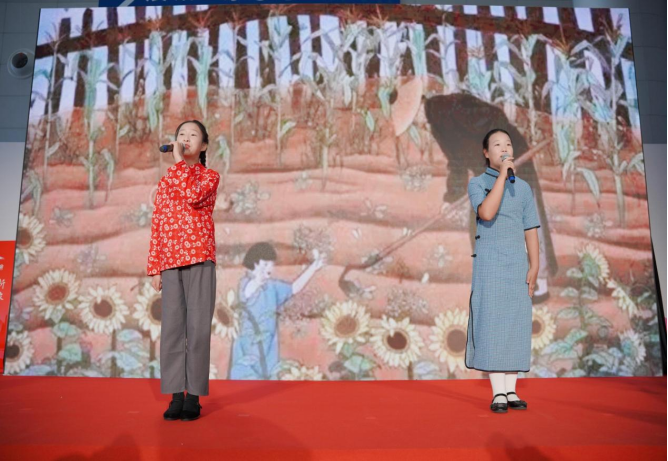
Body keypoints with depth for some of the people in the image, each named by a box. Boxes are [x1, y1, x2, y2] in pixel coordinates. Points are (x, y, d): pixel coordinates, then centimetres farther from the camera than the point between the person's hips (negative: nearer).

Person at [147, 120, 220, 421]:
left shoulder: (210, 176, 9)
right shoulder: (165, 180, 19)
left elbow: (193, 197, -15)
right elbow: (156, 224, 14)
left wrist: (179, 161, -6)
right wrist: (154, 266, 6)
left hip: (200, 258, -3)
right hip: (170, 261, 3)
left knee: (198, 326, -4)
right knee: (172, 327, 1)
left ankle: (194, 396, 3)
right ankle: (176, 395, 8)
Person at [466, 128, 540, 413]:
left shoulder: (523, 187, 13)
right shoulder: (477, 183, 2)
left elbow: (530, 229, 10)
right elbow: (486, 213, -18)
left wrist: (534, 266, 2)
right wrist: (502, 175, -15)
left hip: (518, 265, 4)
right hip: (489, 264, -3)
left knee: (516, 325, 3)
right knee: (491, 325, -4)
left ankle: (511, 390, 11)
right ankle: (497, 393, 2)